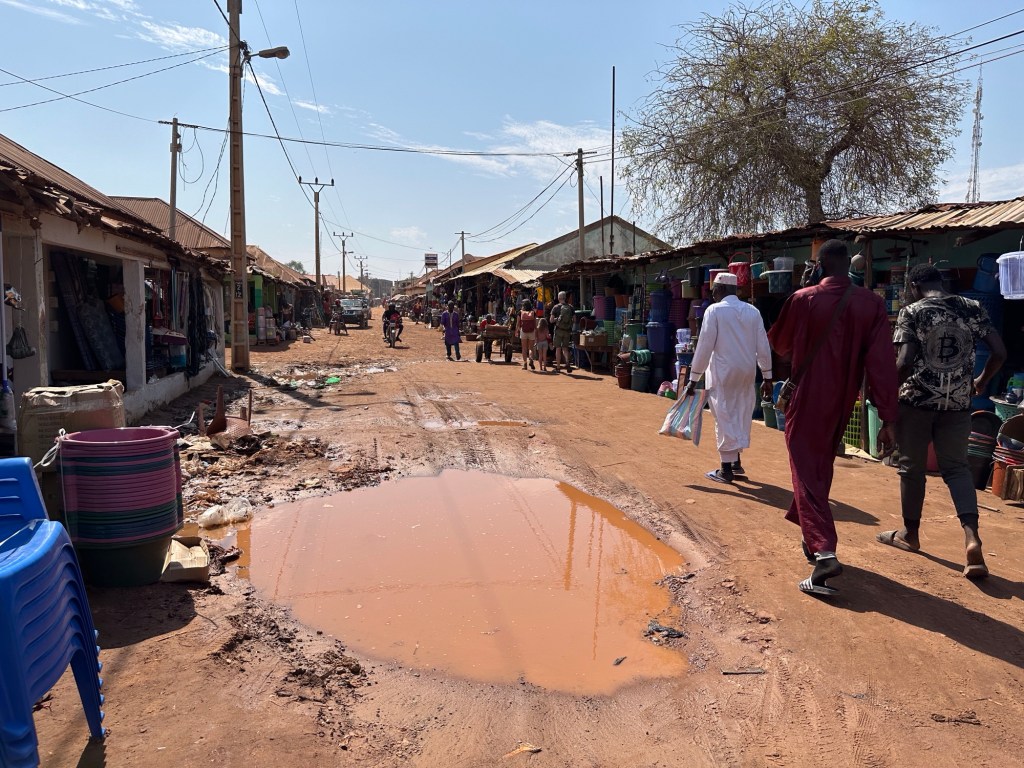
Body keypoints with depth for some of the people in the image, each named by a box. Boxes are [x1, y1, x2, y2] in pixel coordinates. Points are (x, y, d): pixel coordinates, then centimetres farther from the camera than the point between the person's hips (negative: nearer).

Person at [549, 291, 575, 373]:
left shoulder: (556, 307, -7)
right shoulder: (571, 307, 1)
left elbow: (551, 320, -8)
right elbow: (574, 320, 2)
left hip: (558, 330, -2)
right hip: (567, 330, 2)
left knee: (558, 348, 6)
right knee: (565, 348, 11)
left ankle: (557, 367, 11)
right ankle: (567, 362, -13)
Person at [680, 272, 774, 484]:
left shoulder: (715, 310, -8)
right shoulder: (752, 311, 7)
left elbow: (704, 345, -11)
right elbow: (763, 346, 6)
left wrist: (694, 379, -6)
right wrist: (767, 377, 12)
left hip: (723, 371, -5)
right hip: (747, 371, 5)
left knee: (724, 417, 0)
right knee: (740, 415, 15)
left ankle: (726, 469, 4)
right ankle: (736, 463, 24)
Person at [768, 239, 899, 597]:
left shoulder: (803, 299, -11)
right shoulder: (872, 304, -4)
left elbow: (778, 343, 5)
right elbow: (882, 363, -8)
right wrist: (888, 419, -7)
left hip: (807, 400, -4)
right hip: (842, 403, 4)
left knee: (807, 473, -4)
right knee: (822, 467, 22)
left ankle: (824, 552, -20)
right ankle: (813, 536, 37)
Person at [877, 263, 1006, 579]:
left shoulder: (912, 312, -9)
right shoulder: (973, 309, 4)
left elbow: (904, 363, -18)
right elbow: (999, 352, 1)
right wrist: (981, 382, 16)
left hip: (917, 399, -3)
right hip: (957, 401, 4)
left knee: (912, 467, 11)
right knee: (956, 467, 11)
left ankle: (910, 534, 25)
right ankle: (972, 536, -7)